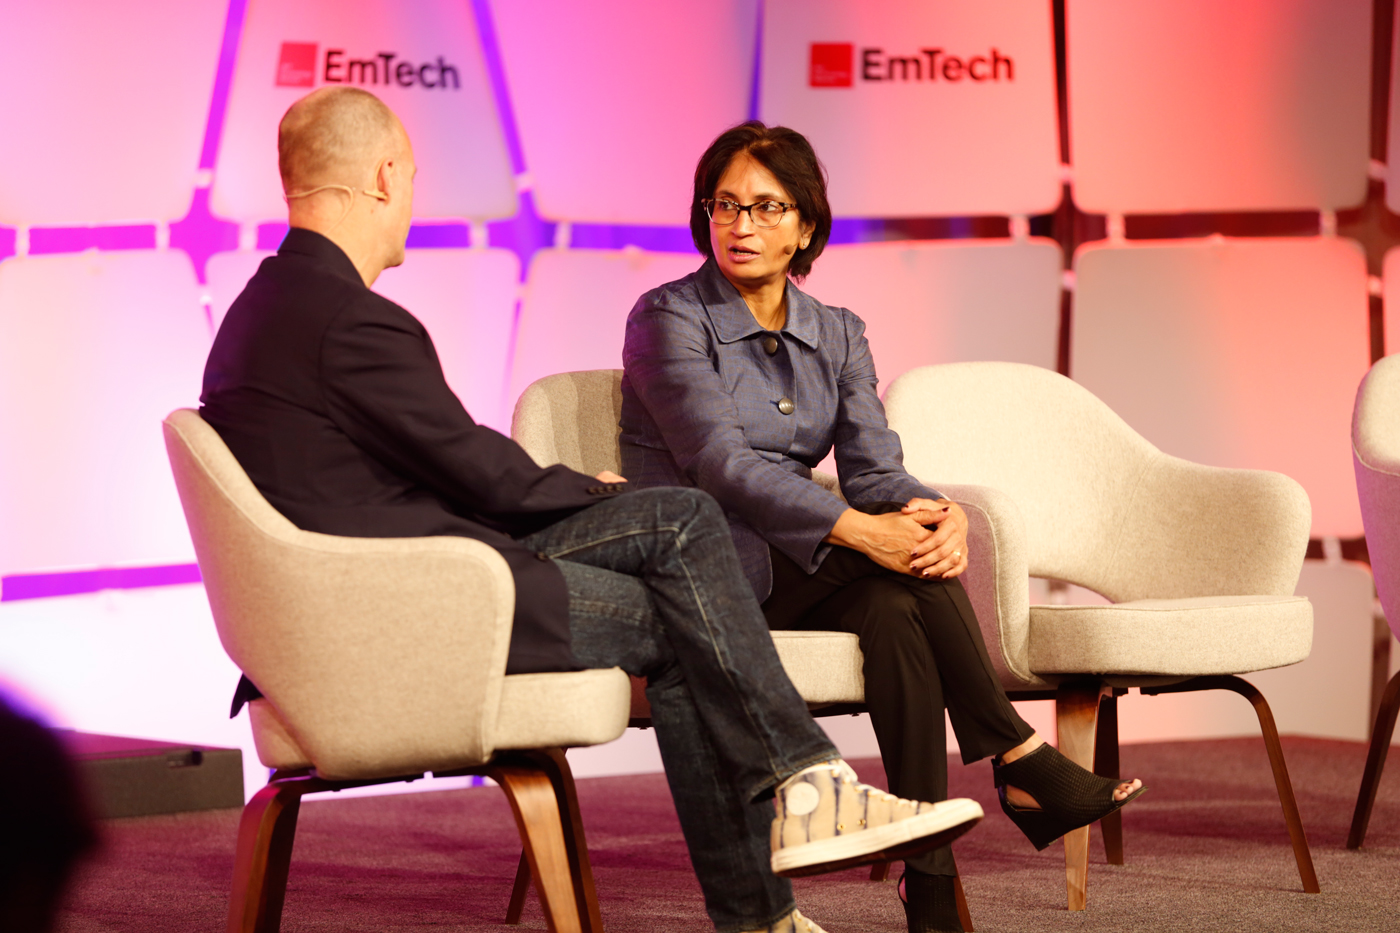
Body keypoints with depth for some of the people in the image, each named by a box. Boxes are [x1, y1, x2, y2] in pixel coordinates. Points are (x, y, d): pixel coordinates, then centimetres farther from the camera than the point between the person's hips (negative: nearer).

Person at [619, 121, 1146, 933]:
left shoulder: (835, 334, 12)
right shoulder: (668, 319, -6)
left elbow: (874, 469, -2)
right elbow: (722, 465, -20)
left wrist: (944, 516, -27)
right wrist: (858, 530, -32)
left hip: (800, 575, 5)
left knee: (893, 608, -29)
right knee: (892, 547, -28)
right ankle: (1017, 759, -22)